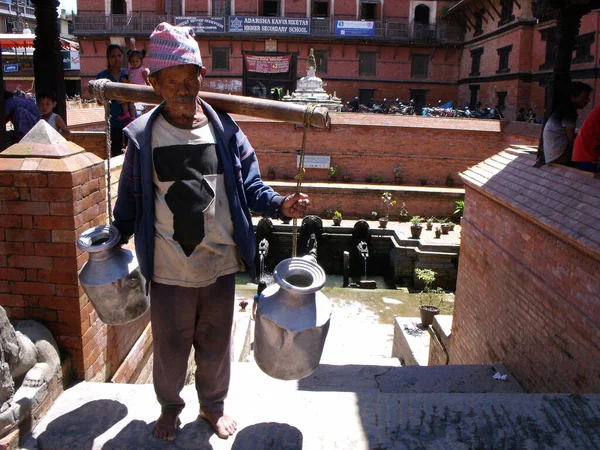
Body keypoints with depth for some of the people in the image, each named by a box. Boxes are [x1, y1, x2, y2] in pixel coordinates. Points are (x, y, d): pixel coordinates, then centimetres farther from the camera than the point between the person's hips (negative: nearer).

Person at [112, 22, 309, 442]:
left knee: (216, 343, 19)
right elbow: (130, 198, 4)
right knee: (170, 344, 18)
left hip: (220, 264, 1)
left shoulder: (225, 129, -4)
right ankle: (170, 406, 45)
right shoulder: (143, 135, -6)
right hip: (169, 269, 0)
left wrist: (280, 204, -18)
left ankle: (213, 405, 44)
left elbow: (251, 187, -2)